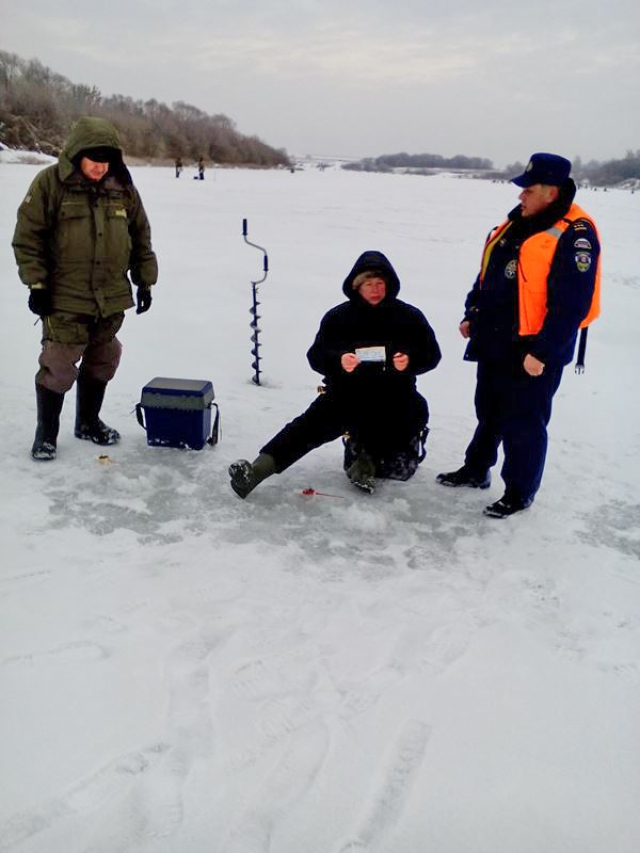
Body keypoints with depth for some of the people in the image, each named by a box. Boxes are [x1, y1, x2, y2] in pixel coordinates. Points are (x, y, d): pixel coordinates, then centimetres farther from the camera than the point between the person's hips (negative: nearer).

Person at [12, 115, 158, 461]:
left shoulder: (123, 188, 5)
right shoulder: (50, 183, -7)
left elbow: (141, 237, 13)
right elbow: (27, 236, -6)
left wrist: (145, 280, 10)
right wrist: (37, 283, -10)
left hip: (112, 299, 5)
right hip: (65, 299, -4)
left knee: (101, 362, 14)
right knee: (59, 365, -3)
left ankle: (88, 422, 32)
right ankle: (46, 433, 14)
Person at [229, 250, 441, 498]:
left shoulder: (410, 316, -1)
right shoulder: (338, 317, -1)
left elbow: (431, 354, 0)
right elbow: (316, 356, -5)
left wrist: (410, 361, -23)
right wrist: (339, 361, -28)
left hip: (394, 397, 1)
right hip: (347, 394, -1)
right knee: (312, 424, -24)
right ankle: (257, 469, -33)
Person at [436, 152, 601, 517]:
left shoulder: (574, 235, -18)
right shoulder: (516, 224, 9)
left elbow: (571, 304, -22)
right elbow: (487, 275, 18)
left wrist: (543, 351, -23)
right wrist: (472, 315, 15)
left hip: (532, 354, -8)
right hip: (494, 344, 8)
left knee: (523, 424, 3)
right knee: (488, 413, 21)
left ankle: (520, 492, 20)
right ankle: (476, 470, 39)